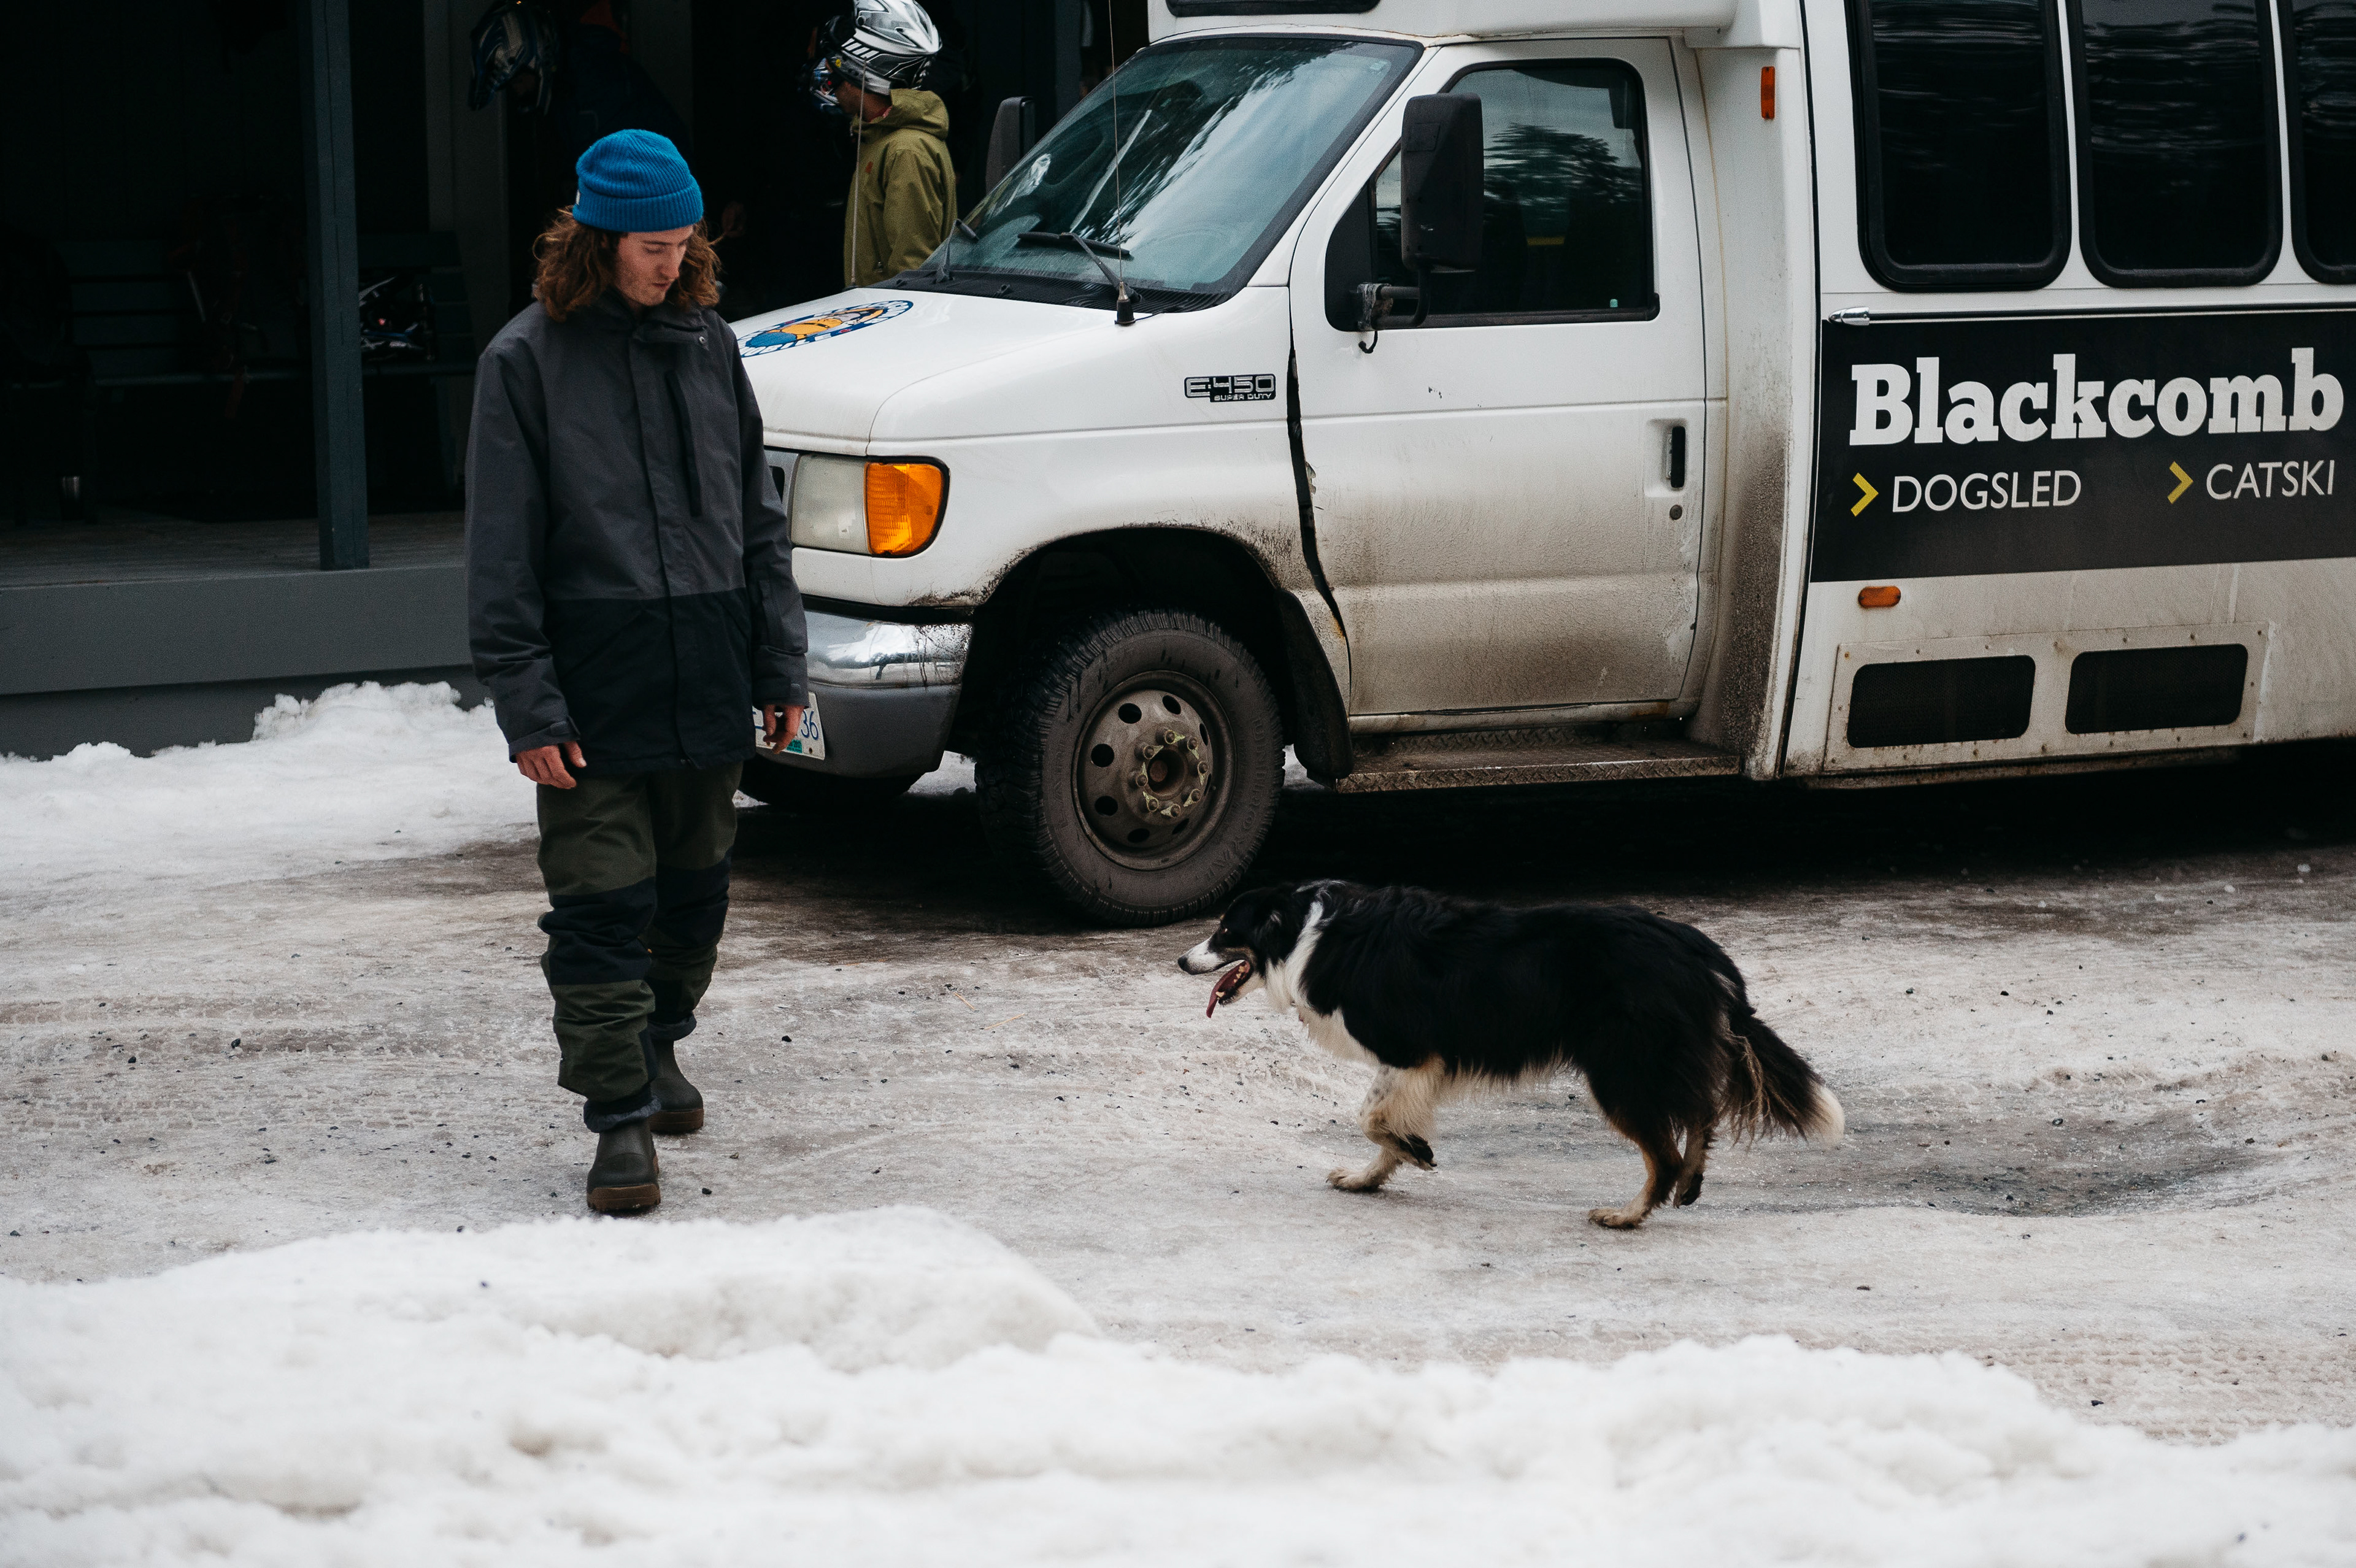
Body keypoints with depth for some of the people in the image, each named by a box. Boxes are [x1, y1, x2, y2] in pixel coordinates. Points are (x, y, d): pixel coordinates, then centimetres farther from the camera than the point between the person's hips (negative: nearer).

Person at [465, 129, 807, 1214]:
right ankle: (619, 1115, -3)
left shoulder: (708, 344, 9)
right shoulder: (528, 360, -4)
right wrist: (527, 705, -12)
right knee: (601, 903, -7)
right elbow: (501, 550, -6)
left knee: (695, 886, 14)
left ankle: (658, 1045, 36)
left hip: (707, 676, 5)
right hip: (594, 684, -4)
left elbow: (757, 517, 15)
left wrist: (780, 665, 11)